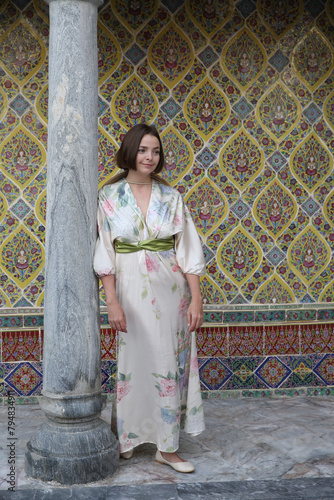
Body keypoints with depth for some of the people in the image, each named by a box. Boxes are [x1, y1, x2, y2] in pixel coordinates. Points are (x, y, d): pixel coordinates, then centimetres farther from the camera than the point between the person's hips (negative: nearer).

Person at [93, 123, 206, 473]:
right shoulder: (109, 196, 1)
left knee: (171, 364, 4)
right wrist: (112, 301, -10)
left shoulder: (171, 196, 5)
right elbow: (104, 254, -3)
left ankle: (167, 447, 16)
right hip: (131, 289, -1)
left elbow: (188, 250, 3)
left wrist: (196, 297, -4)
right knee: (132, 363, 5)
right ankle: (126, 439, 26)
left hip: (171, 290, 2)